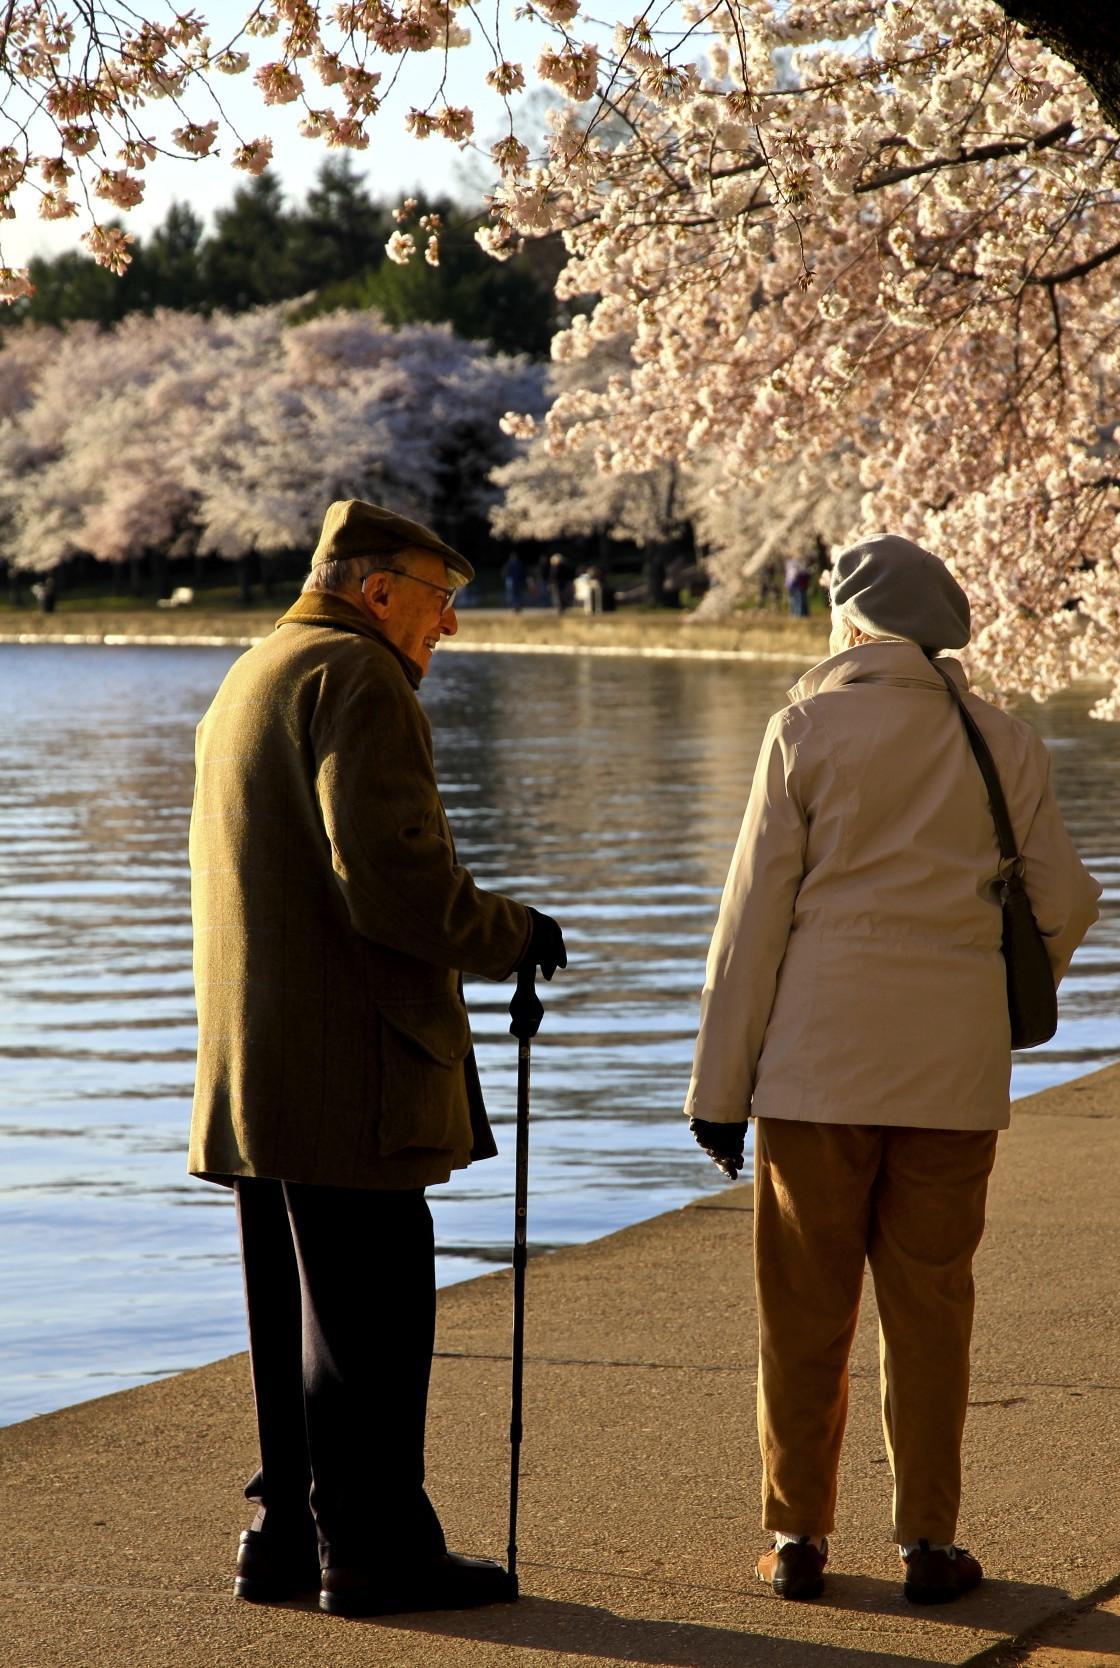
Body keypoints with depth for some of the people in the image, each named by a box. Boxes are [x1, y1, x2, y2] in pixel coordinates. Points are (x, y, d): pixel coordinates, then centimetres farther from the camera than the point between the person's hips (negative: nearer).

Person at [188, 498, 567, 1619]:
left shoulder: (250, 677, 21)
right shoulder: (357, 679, -11)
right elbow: (392, 880, -22)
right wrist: (510, 935, -7)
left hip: (253, 1063, 10)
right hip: (344, 1065, -10)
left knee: (294, 1309, 14)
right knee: (368, 1312, -4)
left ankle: (285, 1533, 19)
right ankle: (372, 1548, -1)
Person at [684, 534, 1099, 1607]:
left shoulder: (808, 728, -3)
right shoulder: (1006, 744, 5)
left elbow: (756, 913, -5)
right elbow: (1064, 905, 7)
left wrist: (721, 1082, -1)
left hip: (818, 1063, -2)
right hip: (951, 1072, 2)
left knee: (805, 1307, 6)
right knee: (929, 1307, 7)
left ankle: (798, 1535, 9)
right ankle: (927, 1542, 7)